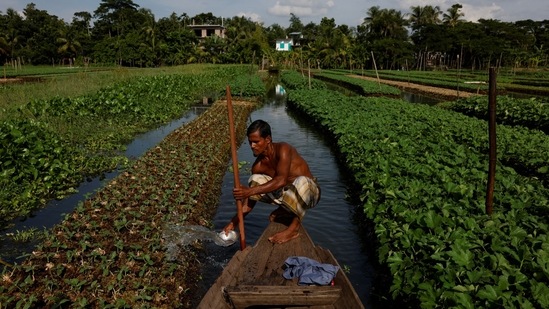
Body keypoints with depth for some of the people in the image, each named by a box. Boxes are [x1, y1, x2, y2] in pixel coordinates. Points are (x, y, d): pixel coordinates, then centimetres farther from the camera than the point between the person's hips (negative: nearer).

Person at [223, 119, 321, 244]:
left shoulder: (283, 149, -23)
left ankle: (294, 227, -21)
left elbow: (282, 180, -38)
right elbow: (250, 201, -1)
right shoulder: (258, 165, -6)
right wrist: (234, 222, -9)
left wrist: (251, 191, -43)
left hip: (310, 191, -5)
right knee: (255, 180, -13)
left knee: (301, 181, -41)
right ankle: (285, 210, 4)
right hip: (286, 193, 5)